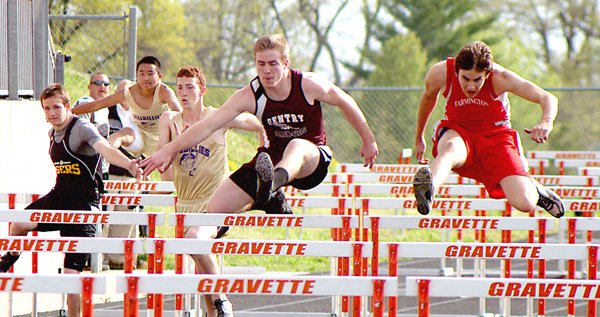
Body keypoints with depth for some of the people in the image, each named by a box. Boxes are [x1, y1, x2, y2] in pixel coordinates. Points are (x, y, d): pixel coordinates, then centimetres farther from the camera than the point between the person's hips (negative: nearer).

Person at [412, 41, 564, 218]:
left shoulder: (499, 78, -24)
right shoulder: (440, 73, -19)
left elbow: (548, 99, -20)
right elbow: (428, 97, 7)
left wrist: (546, 122, -43)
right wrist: (419, 139, 19)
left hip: (495, 136, 0)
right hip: (459, 131, 0)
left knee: (525, 204, -16)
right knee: (450, 148, -41)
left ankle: (533, 190, 22)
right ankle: (428, 191, -70)